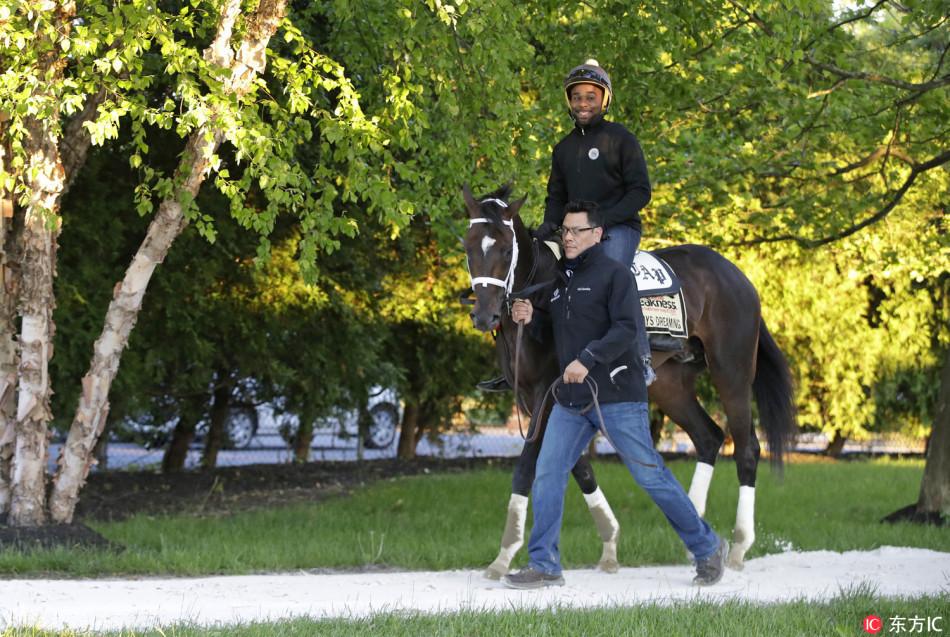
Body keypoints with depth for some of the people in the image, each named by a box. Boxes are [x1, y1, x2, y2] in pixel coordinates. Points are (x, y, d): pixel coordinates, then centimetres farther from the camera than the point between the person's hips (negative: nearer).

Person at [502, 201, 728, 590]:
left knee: (651, 477, -1)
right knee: (547, 476, -1)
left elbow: (625, 330, -19)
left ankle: (708, 550, 14)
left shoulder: (613, 274, -8)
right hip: (570, 400, 7)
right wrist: (531, 319, 1)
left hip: (617, 397, -7)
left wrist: (588, 359, -30)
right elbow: (555, 331, 22)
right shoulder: (559, 279, 15)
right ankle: (543, 566, 5)